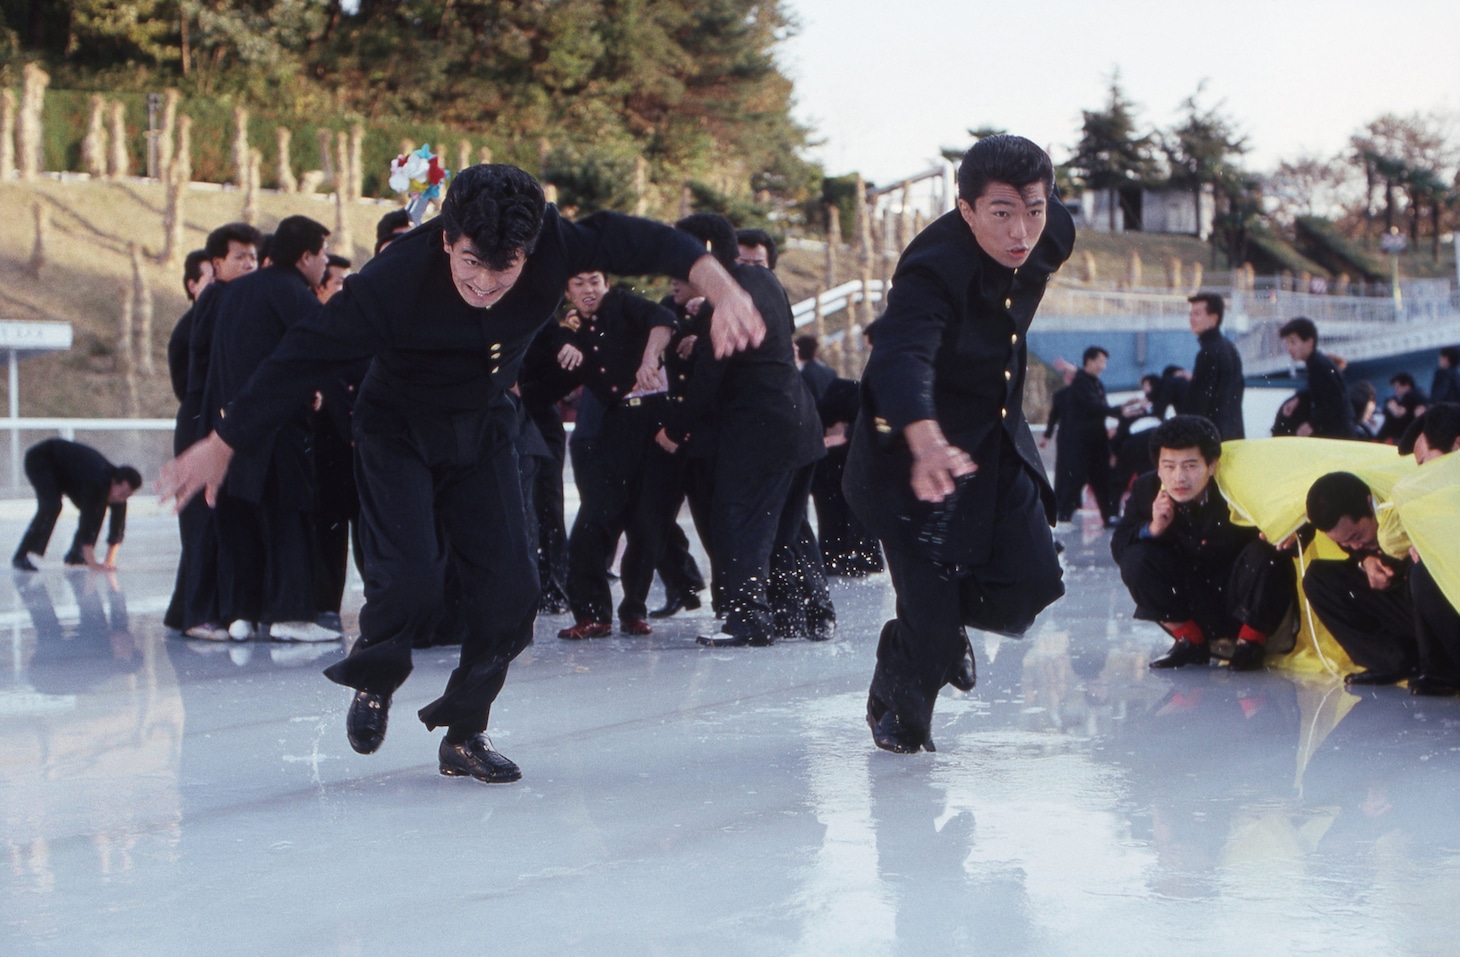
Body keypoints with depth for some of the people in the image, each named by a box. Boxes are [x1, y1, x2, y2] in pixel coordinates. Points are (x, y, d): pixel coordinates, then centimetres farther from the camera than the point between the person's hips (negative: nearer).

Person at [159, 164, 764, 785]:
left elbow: (641, 242, -20)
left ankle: (464, 734, 16)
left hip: (484, 432, 4)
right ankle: (373, 680, 14)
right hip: (398, 433, -3)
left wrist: (720, 286, -40)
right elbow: (305, 356, -25)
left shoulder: (553, 247, -25)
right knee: (410, 584, -20)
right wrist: (222, 445, -20)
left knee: (510, 589, -6)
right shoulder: (397, 278, -32)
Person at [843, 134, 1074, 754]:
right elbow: (900, 356, -49)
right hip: (917, 452, -6)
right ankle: (895, 703, 24)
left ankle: (946, 622, 26)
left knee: (1032, 580, -8)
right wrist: (925, 439, -66)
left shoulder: (1048, 237, -11)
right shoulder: (933, 269, -32)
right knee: (930, 612, -10)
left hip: (1000, 442, 6)